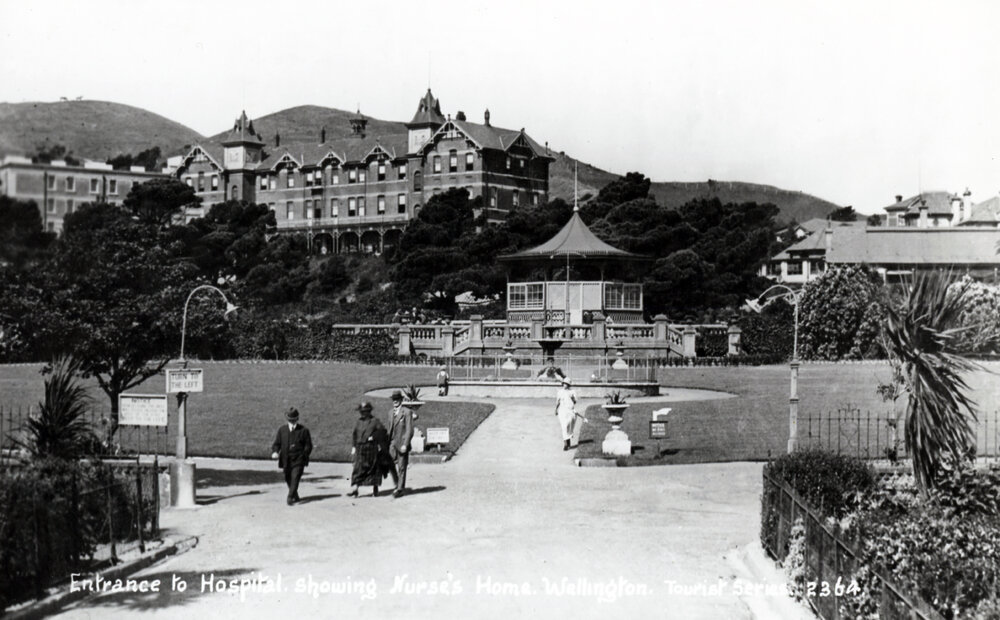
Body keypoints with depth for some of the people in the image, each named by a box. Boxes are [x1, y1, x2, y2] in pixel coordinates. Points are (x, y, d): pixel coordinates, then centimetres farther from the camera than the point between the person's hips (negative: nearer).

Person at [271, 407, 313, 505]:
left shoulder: (303, 430, -2)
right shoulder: (282, 430, 6)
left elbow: (308, 445, 1)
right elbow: (277, 443, 6)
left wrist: (304, 454, -13)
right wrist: (275, 452, -14)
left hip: (298, 460, -4)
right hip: (286, 460, 4)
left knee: (295, 478, -17)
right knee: (288, 479, 14)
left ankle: (290, 497, -20)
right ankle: (295, 496, 34)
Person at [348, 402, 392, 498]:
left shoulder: (375, 421, -1)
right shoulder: (358, 422, 12)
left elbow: (382, 430, -10)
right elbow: (354, 435, 13)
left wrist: (374, 437, -16)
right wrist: (353, 447, 5)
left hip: (372, 449, -3)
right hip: (360, 449, 3)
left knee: (373, 468, 5)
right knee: (358, 469, -5)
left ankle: (375, 489, 17)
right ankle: (354, 489, -10)